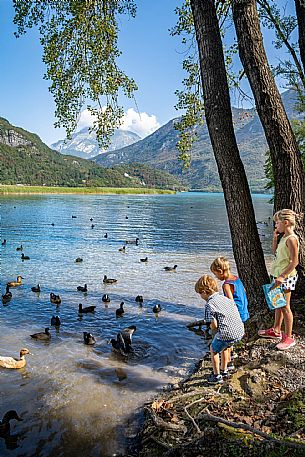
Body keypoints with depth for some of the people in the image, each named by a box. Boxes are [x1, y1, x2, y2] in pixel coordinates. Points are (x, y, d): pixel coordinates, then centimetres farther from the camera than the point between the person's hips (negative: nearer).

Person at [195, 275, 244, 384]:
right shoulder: (225, 298, 12)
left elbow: (214, 326, -13)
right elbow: (236, 314, 15)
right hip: (240, 331, 8)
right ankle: (224, 370, 45)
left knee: (213, 350, 19)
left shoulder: (210, 304, -11)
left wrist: (211, 326, 9)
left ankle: (217, 376, 27)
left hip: (227, 334, -7)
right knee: (224, 347, 33)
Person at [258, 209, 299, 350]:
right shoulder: (284, 237, 9)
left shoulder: (291, 239, -19)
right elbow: (275, 252, 21)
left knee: (284, 307, 0)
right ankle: (276, 331, 32)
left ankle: (289, 337, 12)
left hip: (286, 277, -9)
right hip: (278, 275, 9)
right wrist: (275, 238, 8)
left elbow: (294, 262, -21)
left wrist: (282, 276, -25)